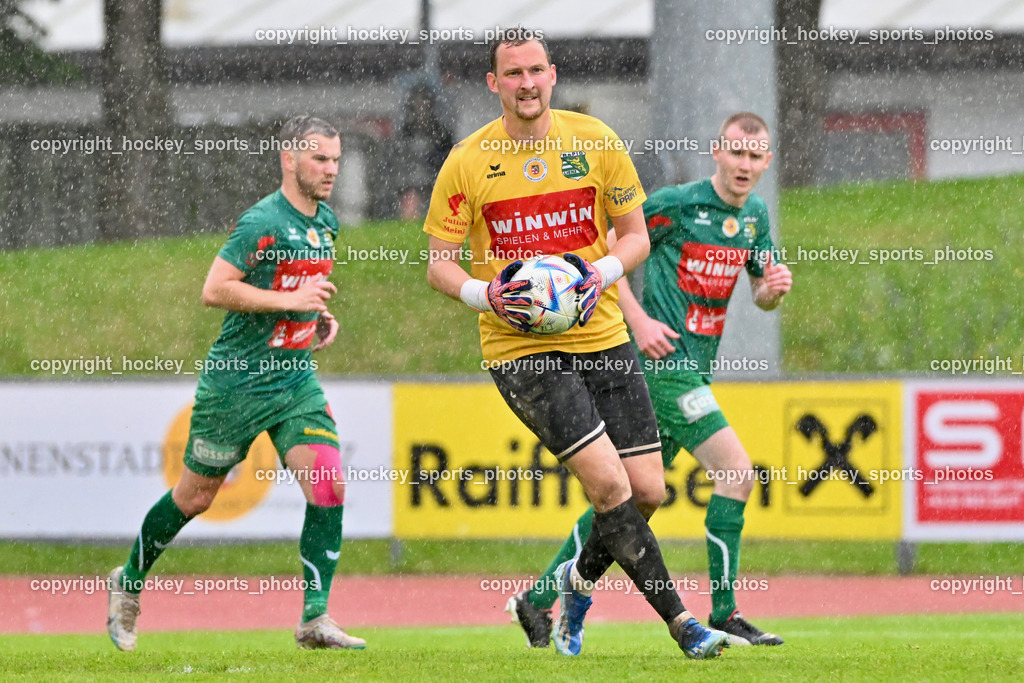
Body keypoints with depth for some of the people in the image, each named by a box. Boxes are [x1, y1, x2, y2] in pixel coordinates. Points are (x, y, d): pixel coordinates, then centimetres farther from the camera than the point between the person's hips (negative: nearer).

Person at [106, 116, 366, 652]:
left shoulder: (326, 223, 8)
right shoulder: (262, 222, -18)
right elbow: (215, 290, -23)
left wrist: (321, 315, 8)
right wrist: (291, 300, -24)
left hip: (295, 377, 6)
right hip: (236, 380, -6)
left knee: (329, 485, -11)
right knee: (196, 495, 8)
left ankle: (314, 618, -8)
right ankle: (130, 582, 31)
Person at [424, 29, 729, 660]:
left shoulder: (595, 141, 2)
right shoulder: (467, 163, -3)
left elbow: (636, 235, 9)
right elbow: (439, 264, 3)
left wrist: (602, 274, -12)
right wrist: (485, 293, -17)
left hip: (601, 337, 3)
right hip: (520, 348, -3)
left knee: (648, 490, 0)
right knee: (610, 483, -17)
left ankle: (582, 579, 30)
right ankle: (681, 623, -10)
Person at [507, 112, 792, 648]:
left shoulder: (754, 215, 12)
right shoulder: (677, 203, -11)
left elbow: (762, 297, 20)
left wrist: (773, 288, -4)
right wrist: (639, 320, -14)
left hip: (694, 371, 8)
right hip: (665, 361, -8)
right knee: (737, 473, -15)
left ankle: (539, 598, 16)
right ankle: (723, 615, -9)